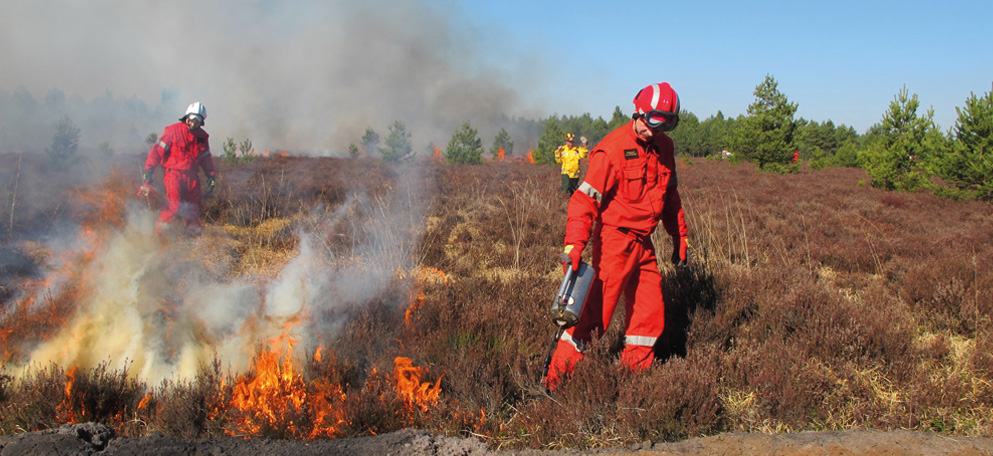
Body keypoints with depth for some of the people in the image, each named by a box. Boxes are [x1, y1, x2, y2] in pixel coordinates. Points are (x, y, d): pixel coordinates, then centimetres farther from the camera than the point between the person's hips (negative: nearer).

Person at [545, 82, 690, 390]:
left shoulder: (664, 147, 9)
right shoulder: (614, 148, -15)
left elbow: (670, 195, 23)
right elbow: (585, 197, -19)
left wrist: (680, 237, 24)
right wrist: (574, 243, -29)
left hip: (643, 243, 8)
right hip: (614, 239, -7)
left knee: (651, 312, 9)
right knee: (596, 311, -9)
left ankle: (635, 376, 22)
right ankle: (556, 378, -1)